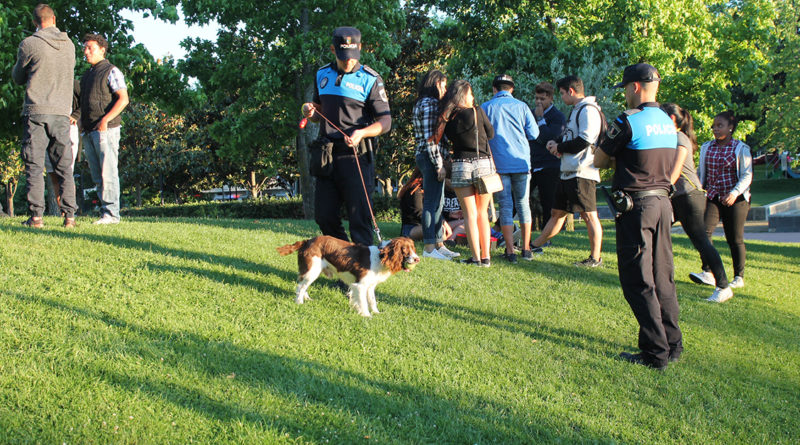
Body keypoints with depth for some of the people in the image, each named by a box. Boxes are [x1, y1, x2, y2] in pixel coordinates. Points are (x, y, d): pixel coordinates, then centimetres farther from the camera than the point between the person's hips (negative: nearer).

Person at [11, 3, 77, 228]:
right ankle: (69, 215, 4)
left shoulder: (29, 44, -5)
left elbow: (18, 77, 7)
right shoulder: (69, 45, 6)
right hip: (62, 112, 3)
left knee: (34, 166, 0)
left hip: (36, 111, -3)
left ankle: (36, 215, -5)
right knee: (64, 167, 7)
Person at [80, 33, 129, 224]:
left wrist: (105, 119, -20)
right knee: (97, 176, 7)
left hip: (106, 130, -8)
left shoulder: (111, 71, -2)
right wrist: (82, 123, 11)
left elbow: (123, 99, -11)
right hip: (88, 132, 8)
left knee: (107, 172, -10)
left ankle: (111, 213, -11)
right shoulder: (86, 75, 23)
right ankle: (105, 212, 10)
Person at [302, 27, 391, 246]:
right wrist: (311, 112, 3)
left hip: (356, 154, -5)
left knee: (359, 215, -7)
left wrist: (362, 133, -23)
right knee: (324, 215, 8)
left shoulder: (370, 79, -2)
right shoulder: (322, 75, 14)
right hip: (327, 153, 6)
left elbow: (385, 121, -4)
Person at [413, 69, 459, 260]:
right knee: (432, 202, -7)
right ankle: (429, 246, -3)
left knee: (438, 202, 13)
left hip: (425, 156, 11)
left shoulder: (424, 103, 19)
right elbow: (429, 137, -19)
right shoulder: (429, 104, -12)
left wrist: (440, 161, 17)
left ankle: (438, 244, 18)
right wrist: (439, 164, -19)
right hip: (430, 157, -11)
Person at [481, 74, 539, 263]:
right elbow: (533, 134, 2)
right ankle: (526, 249, 11)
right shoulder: (521, 106, 3)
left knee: (505, 206, 2)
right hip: (521, 162, 1)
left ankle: (510, 251, -2)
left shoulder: (486, 108, 0)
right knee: (523, 203, 10)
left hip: (498, 163, -1)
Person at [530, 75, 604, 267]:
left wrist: (560, 147, -7)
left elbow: (585, 141, -19)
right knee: (557, 213, 15)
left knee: (589, 215, -5)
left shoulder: (588, 110, -11)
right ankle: (535, 246, 21)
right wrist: (557, 146, 9)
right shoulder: (576, 110, 21)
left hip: (582, 173, -10)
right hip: (569, 172, 10)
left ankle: (595, 258, 1)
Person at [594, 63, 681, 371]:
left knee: (638, 282, -2)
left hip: (636, 207, -7)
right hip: (663, 203, 8)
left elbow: (599, 161, -5)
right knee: (662, 279, 15)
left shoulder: (628, 121, -13)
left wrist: (610, 149, 15)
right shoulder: (668, 123, 10)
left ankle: (655, 353, -2)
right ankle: (673, 345, 19)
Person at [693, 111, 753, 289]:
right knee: (704, 232, -16)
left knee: (734, 239, 1)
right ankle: (707, 273, -18)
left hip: (735, 199, -3)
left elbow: (747, 175, -6)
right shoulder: (706, 147, 11)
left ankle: (739, 277, 14)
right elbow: (701, 172, 20)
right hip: (712, 198, 4)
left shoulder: (741, 148, -2)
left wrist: (735, 193, -20)